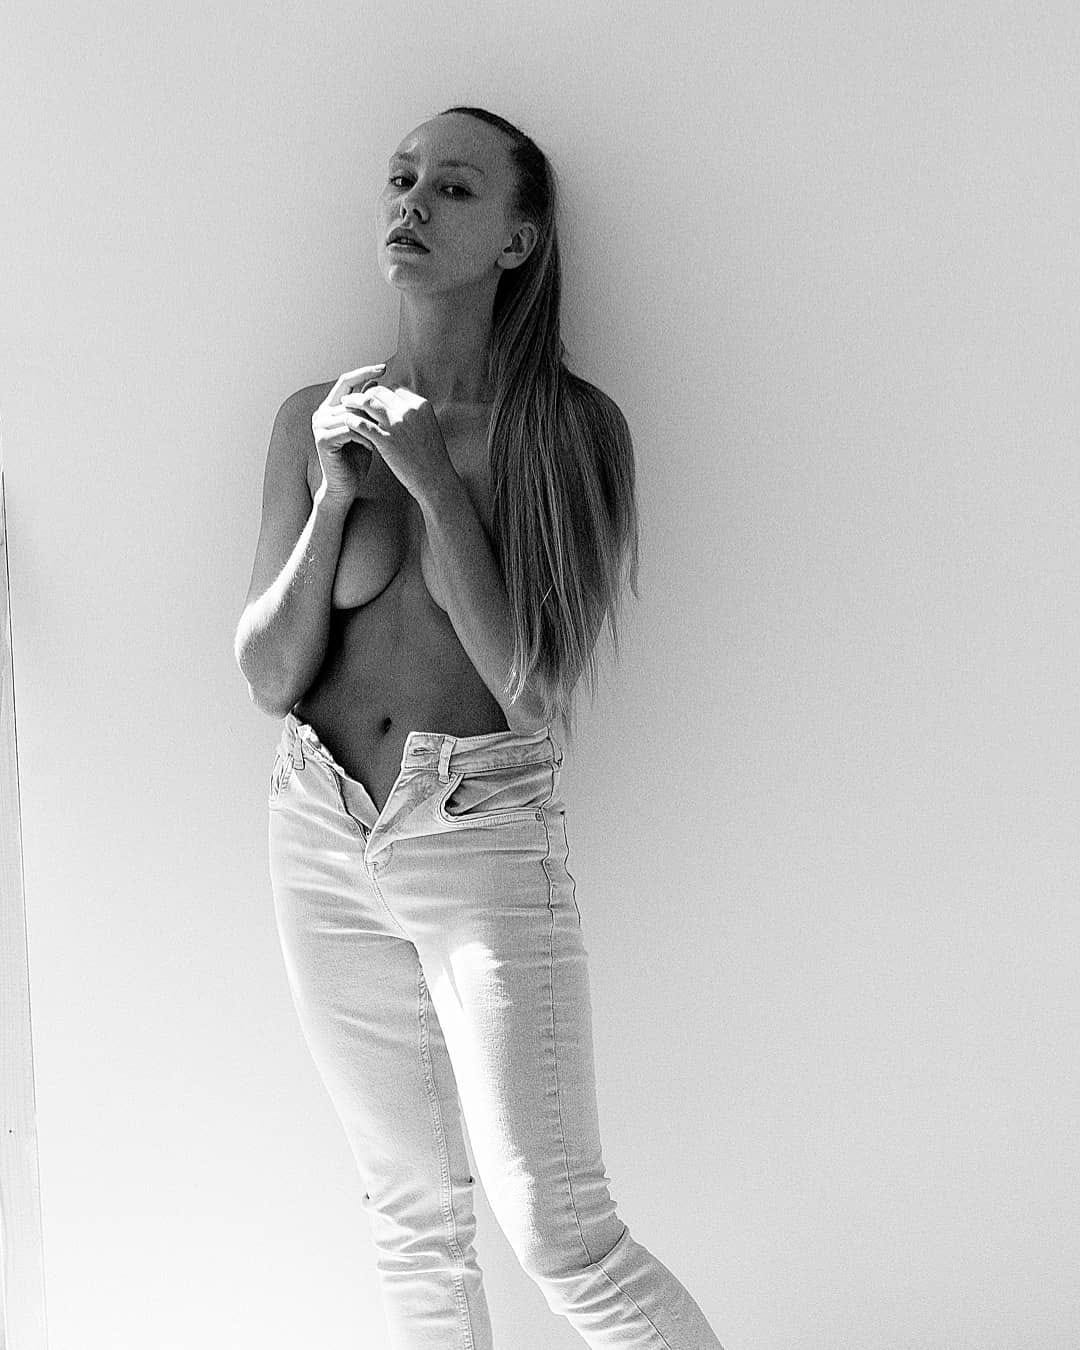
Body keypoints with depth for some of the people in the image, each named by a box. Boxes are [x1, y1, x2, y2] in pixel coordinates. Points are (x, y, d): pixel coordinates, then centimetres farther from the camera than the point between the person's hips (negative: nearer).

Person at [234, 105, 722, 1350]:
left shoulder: (568, 425, -7)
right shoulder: (315, 419, 2)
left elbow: (533, 685, -13)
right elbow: (270, 677, 1)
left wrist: (434, 478, -18)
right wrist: (334, 498, -12)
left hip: (486, 838, -4)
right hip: (320, 838, 4)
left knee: (559, 1235, -4)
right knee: (409, 1216, 17)